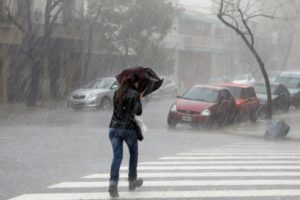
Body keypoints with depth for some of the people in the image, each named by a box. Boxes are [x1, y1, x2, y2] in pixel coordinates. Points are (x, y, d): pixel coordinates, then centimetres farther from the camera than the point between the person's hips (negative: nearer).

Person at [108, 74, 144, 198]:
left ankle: (113, 183, -19)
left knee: (117, 156, 0)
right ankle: (132, 181, 28)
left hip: (114, 127, 3)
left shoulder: (117, 93, 10)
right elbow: (139, 112, -2)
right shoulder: (135, 94, -6)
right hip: (129, 128, -3)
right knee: (133, 153, 20)